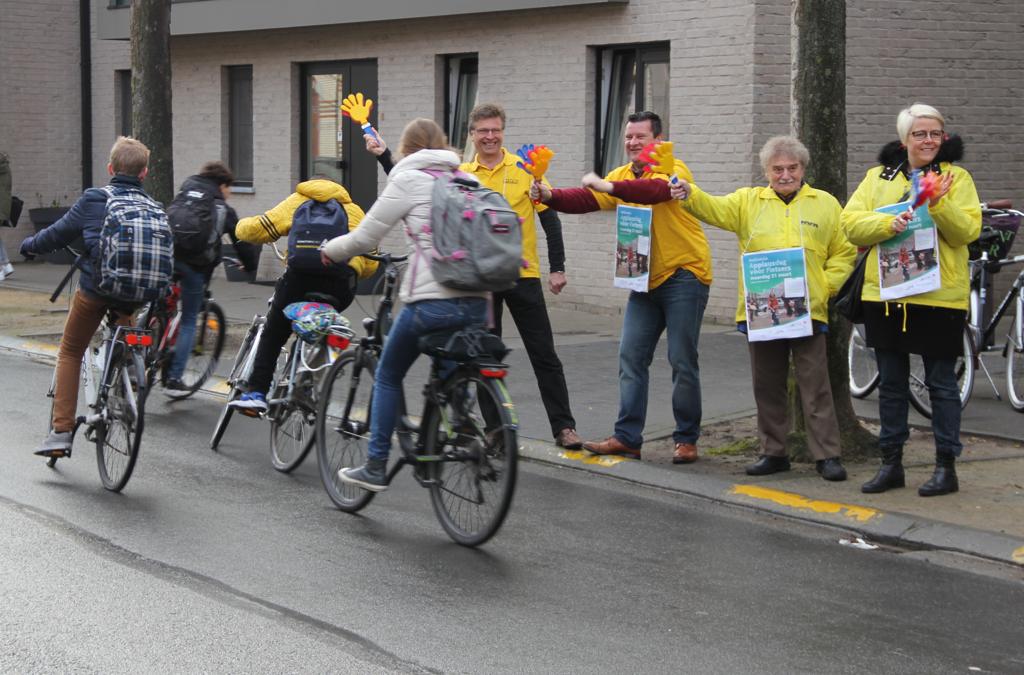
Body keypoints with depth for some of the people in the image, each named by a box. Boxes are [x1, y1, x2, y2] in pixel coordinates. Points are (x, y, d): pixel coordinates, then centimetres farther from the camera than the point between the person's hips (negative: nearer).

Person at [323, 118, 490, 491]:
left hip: (431, 300, -5)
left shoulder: (408, 180, 0)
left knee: (388, 376, 13)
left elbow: (364, 238, 2)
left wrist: (329, 250, 21)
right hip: (476, 303, 5)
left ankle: (376, 467, 13)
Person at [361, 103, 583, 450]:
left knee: (544, 355, 0)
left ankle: (563, 426, 5)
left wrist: (558, 268, -6)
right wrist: (383, 156, -4)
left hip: (523, 276, -3)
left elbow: (550, 220, -2)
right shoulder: (461, 175, 4)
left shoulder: (525, 170, -3)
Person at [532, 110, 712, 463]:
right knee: (631, 357, 3)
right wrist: (550, 196, -22)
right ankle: (627, 437, 7)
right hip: (646, 280, 7)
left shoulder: (673, 169, -11)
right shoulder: (621, 175, 9)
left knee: (682, 361, -3)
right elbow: (587, 199, -4)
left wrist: (611, 188, -45)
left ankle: (686, 439, 7)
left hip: (683, 275, -7)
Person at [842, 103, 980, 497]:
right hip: (885, 295, 3)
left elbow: (968, 231, -9)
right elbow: (852, 224, -2)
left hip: (939, 297, -3)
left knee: (941, 384, 3)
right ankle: (891, 464, 20)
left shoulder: (956, 178, 2)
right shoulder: (878, 177, 9)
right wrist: (889, 223, -20)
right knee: (891, 384, 11)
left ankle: (946, 466, 12)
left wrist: (939, 205, -24)